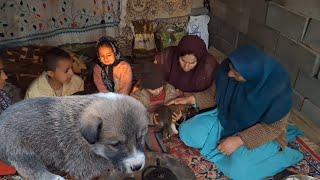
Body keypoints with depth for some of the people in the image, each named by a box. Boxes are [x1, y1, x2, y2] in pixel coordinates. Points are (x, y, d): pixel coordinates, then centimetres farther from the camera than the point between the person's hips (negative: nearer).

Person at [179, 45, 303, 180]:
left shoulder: (278, 89, -32)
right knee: (187, 132, -9)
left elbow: (273, 127, -20)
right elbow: (215, 94, 0)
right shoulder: (228, 68, -19)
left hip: (258, 133, -4)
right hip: (227, 118, 5)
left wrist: (238, 140, -27)